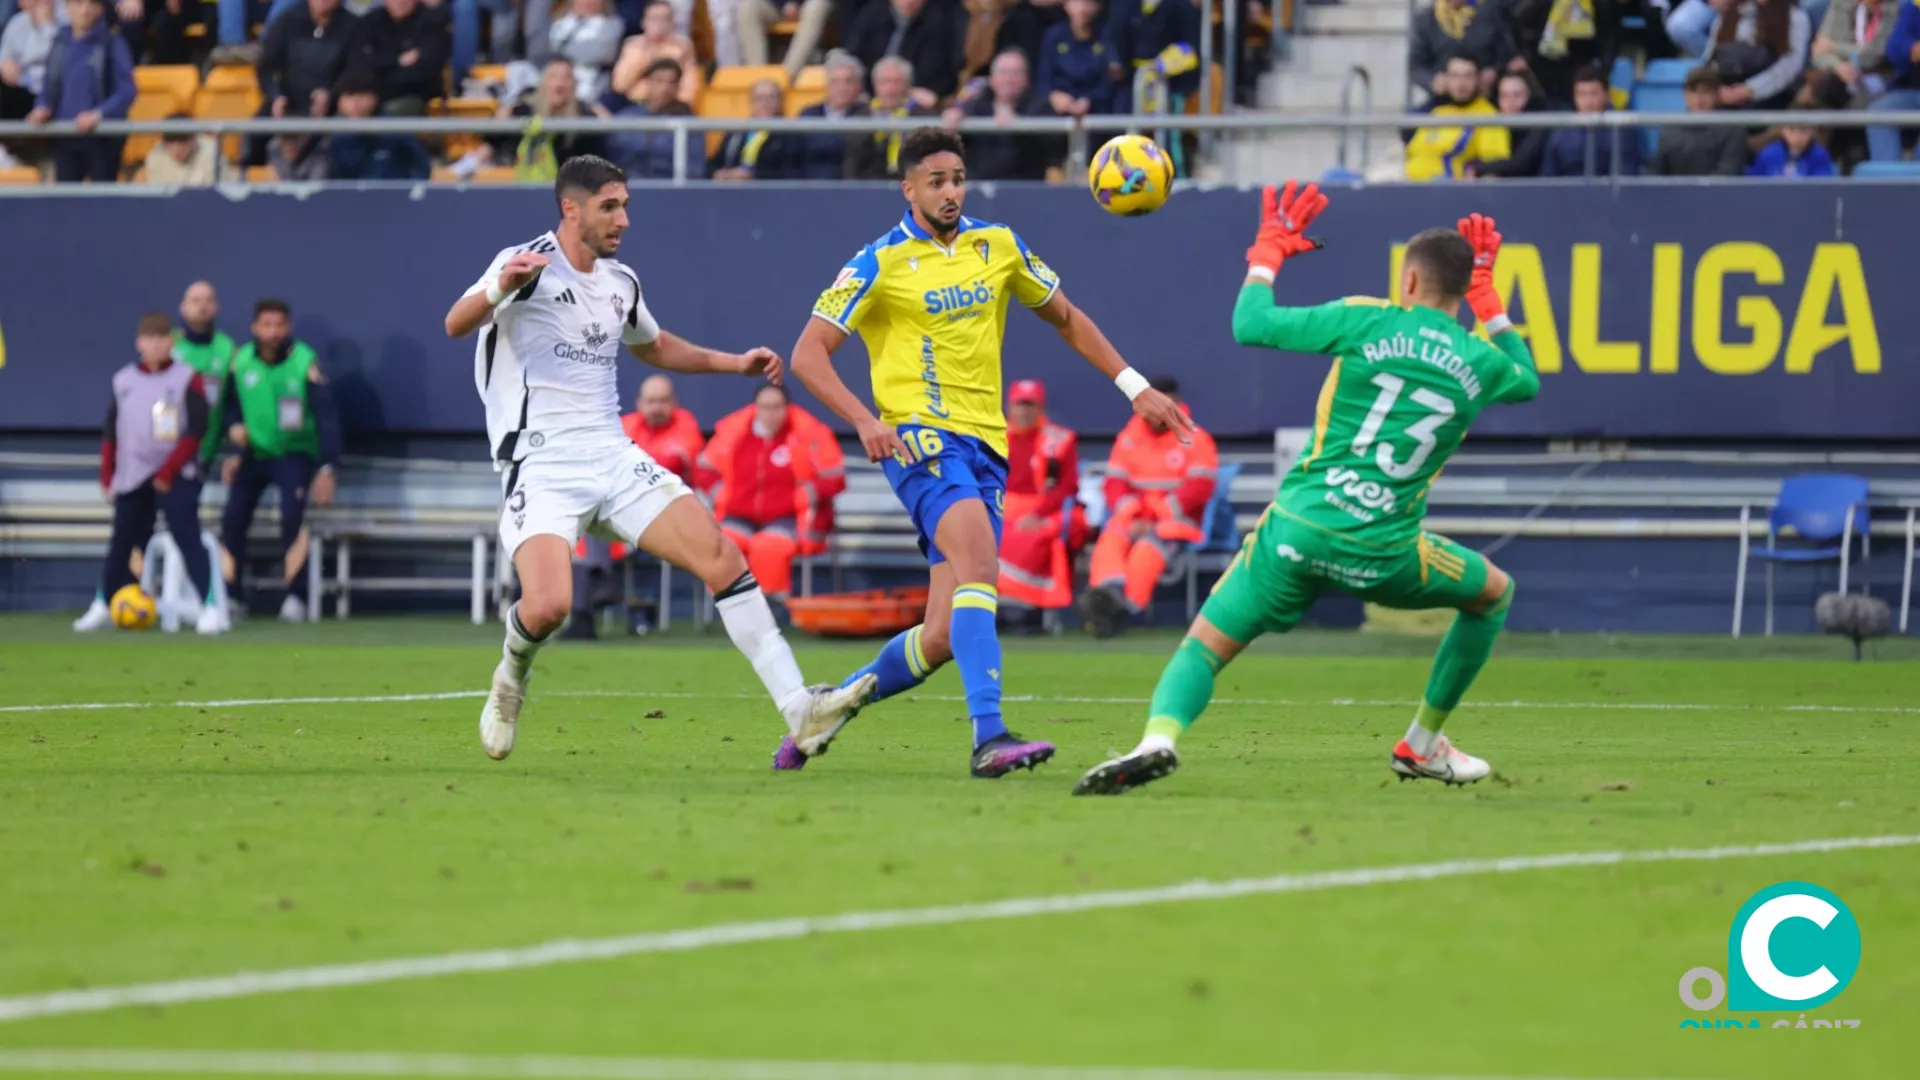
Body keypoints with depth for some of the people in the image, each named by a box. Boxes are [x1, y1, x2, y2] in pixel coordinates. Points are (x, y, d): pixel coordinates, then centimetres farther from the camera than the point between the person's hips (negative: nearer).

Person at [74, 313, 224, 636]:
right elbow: (111, 431, 13)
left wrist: (168, 472, -13)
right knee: (122, 541, 8)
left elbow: (196, 430, -9)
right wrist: (107, 476, 7)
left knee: (188, 538, -14)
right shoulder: (124, 381, 8)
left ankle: (210, 607, -15)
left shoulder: (187, 379, -4)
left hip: (176, 476, -4)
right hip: (131, 477, 4)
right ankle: (102, 606, 21)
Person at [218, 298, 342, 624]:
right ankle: (231, 597, 2)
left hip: (294, 453, -3)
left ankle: (294, 597, -16)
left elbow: (326, 416, -13)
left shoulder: (305, 363, -14)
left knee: (293, 517, -24)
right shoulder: (241, 361, -4)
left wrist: (326, 468, -18)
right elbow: (231, 404, 12)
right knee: (233, 519, -11)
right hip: (253, 453, 3)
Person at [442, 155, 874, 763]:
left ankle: (799, 711, -12)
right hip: (542, 468, -6)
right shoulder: (527, 266, -7)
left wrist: (735, 364, 27)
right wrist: (498, 289, -44)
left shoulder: (619, 284, 16)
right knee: (548, 606, -27)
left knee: (723, 560, -10)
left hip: (614, 459, 6)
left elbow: (653, 346, 38)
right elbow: (455, 325, -23)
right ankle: (511, 681, 10)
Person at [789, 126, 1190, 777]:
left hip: (986, 445, 5)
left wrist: (1135, 388, 19)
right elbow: (808, 354, -5)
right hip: (920, 435, -5)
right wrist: (864, 420, -20)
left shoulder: (998, 247, 12)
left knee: (944, 636, -2)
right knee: (978, 558, -32)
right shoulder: (881, 264, -2)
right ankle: (989, 737, -40)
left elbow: (1065, 319, 25)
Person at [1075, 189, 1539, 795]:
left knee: (1203, 648, 3)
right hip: (1383, 552, 1)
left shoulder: (1367, 321, 0)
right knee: (1494, 593, 28)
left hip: (1298, 529, -1)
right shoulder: (1480, 364, 8)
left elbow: (1251, 325, 0)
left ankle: (1159, 737, -30)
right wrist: (1487, 295, 37)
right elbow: (1528, 379, 33)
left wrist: (1269, 249, 18)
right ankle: (1422, 745, 33)